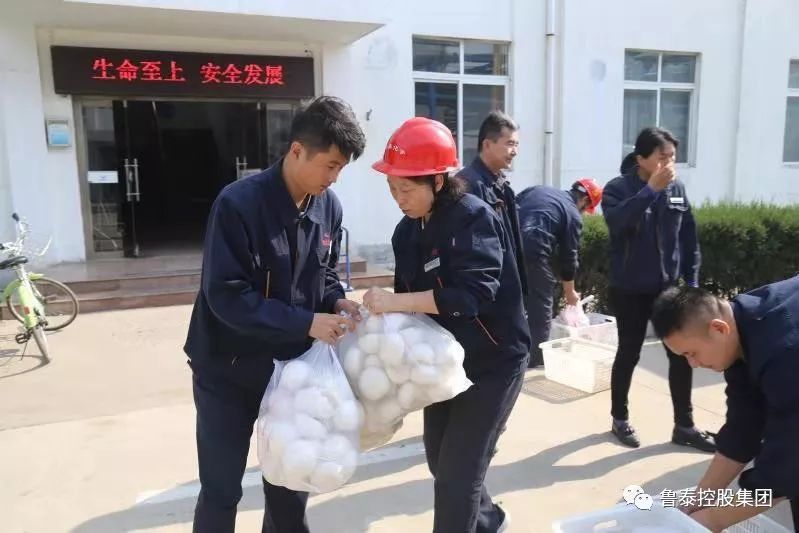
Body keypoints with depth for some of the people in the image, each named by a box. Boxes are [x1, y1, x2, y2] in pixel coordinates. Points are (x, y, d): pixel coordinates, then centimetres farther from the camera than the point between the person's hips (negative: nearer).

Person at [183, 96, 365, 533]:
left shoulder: (329, 207, -5)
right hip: (228, 372, -5)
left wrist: (337, 302, -12)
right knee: (222, 491, 11)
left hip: (291, 368, 5)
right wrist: (306, 323, -27)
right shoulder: (238, 203, -23)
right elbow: (226, 296, -25)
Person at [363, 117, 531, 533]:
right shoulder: (406, 232, 0)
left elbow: (475, 293, -34)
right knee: (440, 460, 19)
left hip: (493, 363, -7)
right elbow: (411, 295, 5)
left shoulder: (473, 218, -22)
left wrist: (395, 302, -36)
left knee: (459, 471, -2)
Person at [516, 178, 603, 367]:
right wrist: (569, 292, 20)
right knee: (541, 306, 10)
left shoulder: (538, 189, 22)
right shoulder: (573, 215, 6)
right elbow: (568, 256, 9)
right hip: (533, 253, -6)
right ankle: (536, 358, 17)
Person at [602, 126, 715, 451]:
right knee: (629, 354, 8)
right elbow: (616, 222, -31)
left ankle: (684, 426, 22)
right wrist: (651, 189, -31)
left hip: (669, 287, 4)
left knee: (682, 354, 6)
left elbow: (689, 239, 7)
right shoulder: (618, 189, -10)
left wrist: (692, 281, 5)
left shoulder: (677, 189, 2)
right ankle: (619, 418, 27)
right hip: (629, 290, -4)